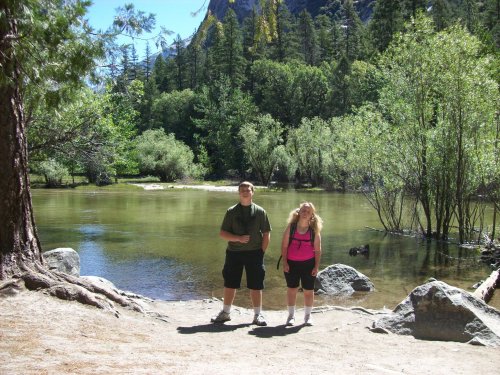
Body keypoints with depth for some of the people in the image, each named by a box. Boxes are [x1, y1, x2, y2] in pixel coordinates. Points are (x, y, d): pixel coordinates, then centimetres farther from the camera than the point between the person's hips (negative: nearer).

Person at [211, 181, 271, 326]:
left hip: (254, 253, -1)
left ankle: (258, 315, 16)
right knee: (230, 284, 9)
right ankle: (225, 313, 24)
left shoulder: (260, 211, 3)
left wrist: (261, 252, -3)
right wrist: (238, 238, -15)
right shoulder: (231, 211, 2)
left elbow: (266, 234, 5)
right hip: (234, 253, 1)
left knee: (256, 286, 3)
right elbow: (222, 233, 0)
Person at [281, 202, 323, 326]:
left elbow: (317, 250, 2)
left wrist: (316, 266, -3)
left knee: (308, 290, 8)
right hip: (292, 263, 0)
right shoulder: (291, 227, -2)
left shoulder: (314, 230, 0)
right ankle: (291, 315, 20)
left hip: (308, 263, 0)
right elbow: (284, 246, -1)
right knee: (291, 289, 8)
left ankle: (308, 316, 23)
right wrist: (285, 263, -6)